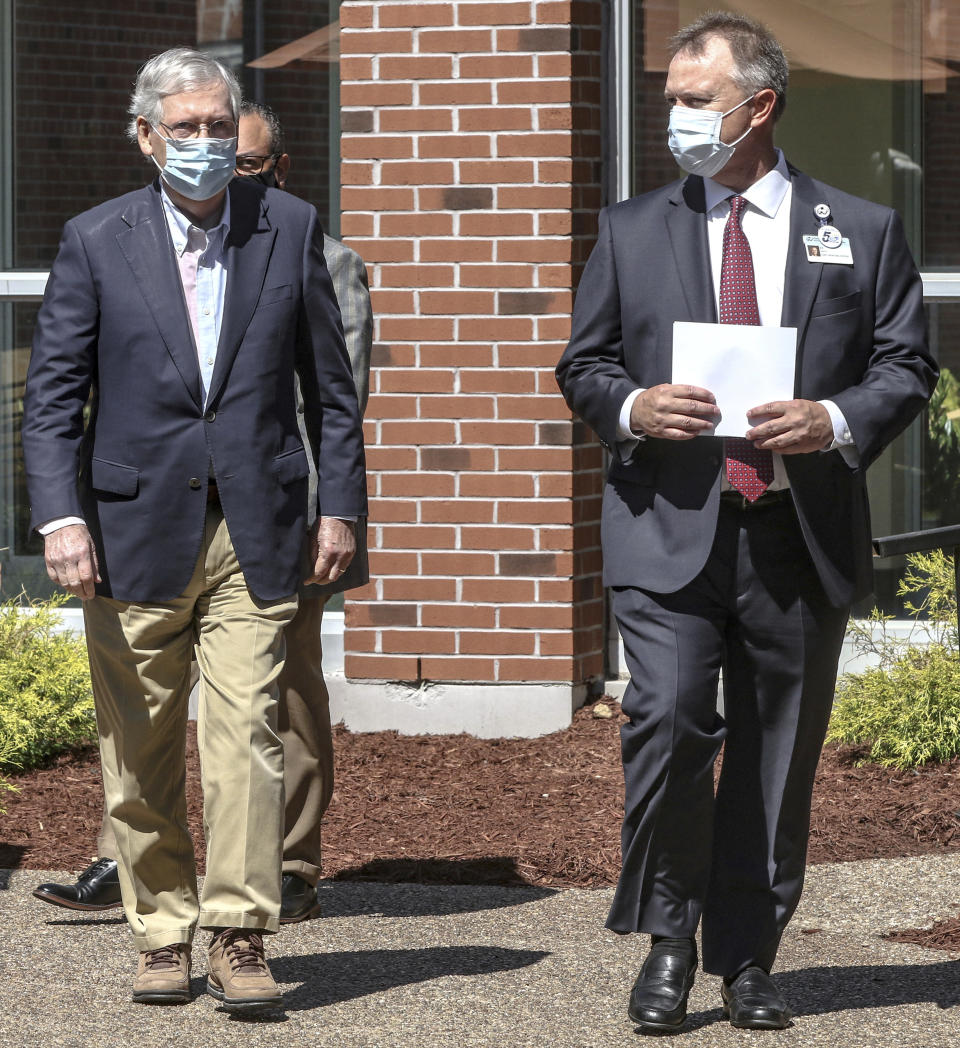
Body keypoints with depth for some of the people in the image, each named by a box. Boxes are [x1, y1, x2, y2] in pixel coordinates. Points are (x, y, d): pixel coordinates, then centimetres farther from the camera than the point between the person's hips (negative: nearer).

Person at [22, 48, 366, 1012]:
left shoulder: (290, 228, 7)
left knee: (244, 731, -11)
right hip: (134, 533, 0)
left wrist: (339, 505, 6)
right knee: (138, 751, 5)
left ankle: (239, 939, -8)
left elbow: (329, 381, 11)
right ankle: (161, 935, 16)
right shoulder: (94, 242, 3)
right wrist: (60, 516, -9)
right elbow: (52, 394, 2)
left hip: (255, 534, 0)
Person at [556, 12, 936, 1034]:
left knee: (777, 756, 6)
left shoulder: (862, 231, 7)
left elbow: (906, 366, 7)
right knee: (667, 721, -17)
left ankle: (747, 959, 19)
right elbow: (581, 365, 14)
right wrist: (629, 406, -8)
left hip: (801, 536, 1)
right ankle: (667, 941, 0)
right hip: (670, 529, 0)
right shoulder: (631, 230, 11)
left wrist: (836, 422, -13)